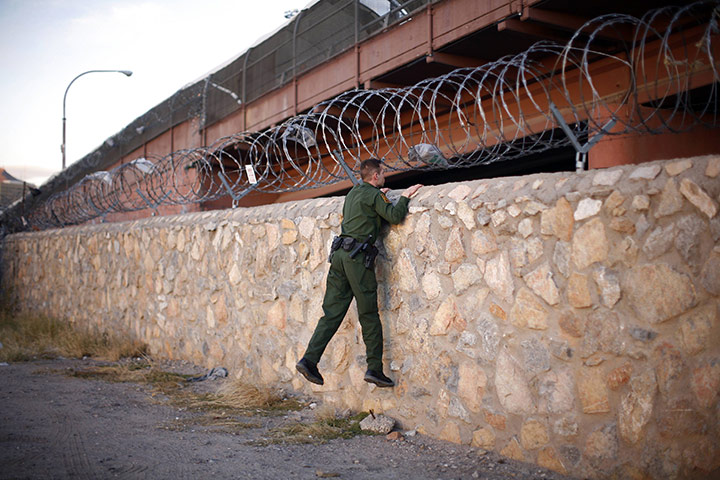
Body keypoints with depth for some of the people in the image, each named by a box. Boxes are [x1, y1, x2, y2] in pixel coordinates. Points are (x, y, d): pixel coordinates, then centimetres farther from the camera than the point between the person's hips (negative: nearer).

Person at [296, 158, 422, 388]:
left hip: (339, 254, 8)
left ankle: (309, 360, -4)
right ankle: (374, 368, 2)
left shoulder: (354, 193, 22)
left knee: (332, 312, 5)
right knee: (369, 315, -1)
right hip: (358, 256, -8)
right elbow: (395, 216, -13)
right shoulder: (373, 195, -3)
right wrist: (405, 196, 4)